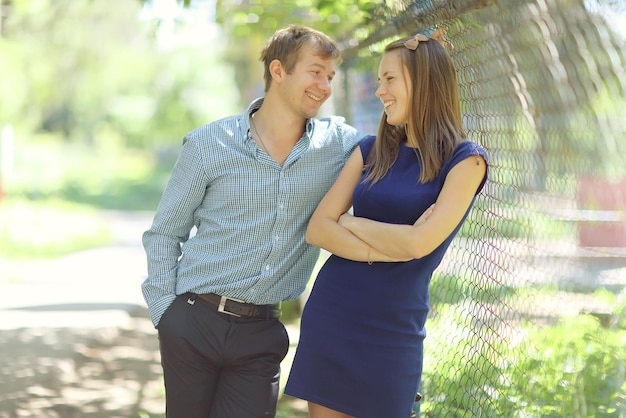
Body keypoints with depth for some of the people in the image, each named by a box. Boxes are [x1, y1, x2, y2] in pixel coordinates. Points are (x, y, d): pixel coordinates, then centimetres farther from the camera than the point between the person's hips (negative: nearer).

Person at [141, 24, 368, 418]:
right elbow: (163, 234, 3)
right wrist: (164, 311, -5)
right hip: (193, 322, -1)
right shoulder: (208, 145, -4)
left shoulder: (339, 142, 1)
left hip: (261, 333, 2)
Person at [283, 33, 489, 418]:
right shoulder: (371, 152, 8)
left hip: (393, 328, -4)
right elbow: (317, 230, -1)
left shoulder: (465, 160, -5)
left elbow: (418, 243, -18)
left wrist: (350, 221, -3)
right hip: (329, 313, 4)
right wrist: (389, 248, -14)